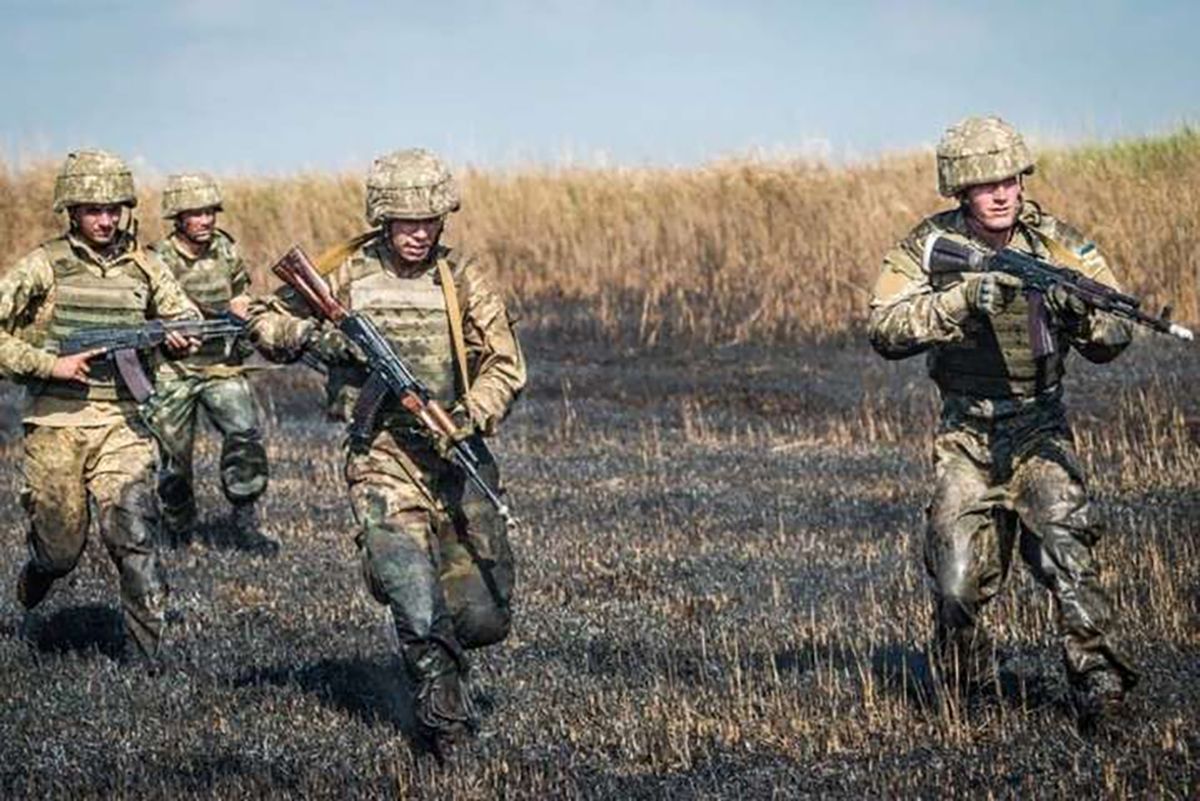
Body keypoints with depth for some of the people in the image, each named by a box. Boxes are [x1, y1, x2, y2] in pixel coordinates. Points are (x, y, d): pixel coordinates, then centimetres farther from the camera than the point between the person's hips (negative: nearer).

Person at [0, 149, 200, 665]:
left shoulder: (144, 267, 6)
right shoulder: (45, 266, -3)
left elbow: (185, 317, 17)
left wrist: (181, 340, -6)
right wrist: (52, 365, -14)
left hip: (121, 423, 1)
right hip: (55, 424, -1)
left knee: (135, 537, -14)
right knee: (61, 548, 6)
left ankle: (146, 657, -10)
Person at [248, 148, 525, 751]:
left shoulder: (462, 279, 4)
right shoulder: (347, 274, 3)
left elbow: (505, 366, 1)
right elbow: (263, 322, 9)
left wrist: (470, 417, -16)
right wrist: (308, 334, -11)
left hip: (457, 456, 2)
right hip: (382, 459, -2)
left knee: (484, 617, 3)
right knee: (418, 611, -17)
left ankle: (437, 646, 35)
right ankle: (443, 713, 2)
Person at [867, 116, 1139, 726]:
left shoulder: (1057, 244, -7)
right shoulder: (930, 246, -7)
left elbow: (1113, 338, -11)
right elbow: (886, 331, -20)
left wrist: (1079, 313, -33)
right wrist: (963, 299, -32)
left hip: (1039, 428, 0)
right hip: (965, 436, 0)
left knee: (1062, 533, -26)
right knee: (958, 584, -5)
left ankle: (1094, 671, -22)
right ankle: (967, 691, 22)